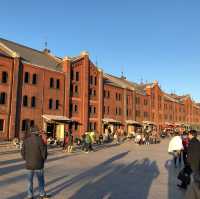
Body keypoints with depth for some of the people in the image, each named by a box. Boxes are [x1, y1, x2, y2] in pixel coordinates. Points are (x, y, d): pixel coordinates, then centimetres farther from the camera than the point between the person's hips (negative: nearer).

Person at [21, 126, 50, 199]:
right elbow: (44, 152, -13)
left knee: (30, 180, 15)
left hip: (29, 164, 3)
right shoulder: (40, 140, -15)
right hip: (38, 164, -3)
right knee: (41, 180, 14)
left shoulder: (26, 140, -4)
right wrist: (43, 160, 6)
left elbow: (23, 152, 1)